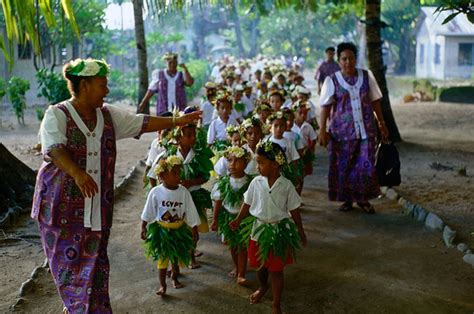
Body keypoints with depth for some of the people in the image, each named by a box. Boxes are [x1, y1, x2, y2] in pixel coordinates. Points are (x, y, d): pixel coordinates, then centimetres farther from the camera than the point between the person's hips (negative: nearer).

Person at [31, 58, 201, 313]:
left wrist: (177, 122, 16)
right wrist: (77, 172, -41)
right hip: (62, 204, -5)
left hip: (97, 205, 5)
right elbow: (55, 148, -24)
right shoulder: (57, 115, -8)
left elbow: (142, 123, 16)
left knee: (94, 261, 7)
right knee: (68, 261, 1)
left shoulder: (108, 115, 10)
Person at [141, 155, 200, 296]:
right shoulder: (155, 192, -17)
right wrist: (143, 228, 2)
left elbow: (191, 213, -5)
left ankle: (174, 278, 43)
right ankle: (162, 285, 15)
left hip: (179, 230, 2)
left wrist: (195, 231, -1)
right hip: (161, 230, -2)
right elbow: (148, 213, -3)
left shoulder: (184, 192, -14)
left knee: (177, 256, 19)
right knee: (162, 257, 3)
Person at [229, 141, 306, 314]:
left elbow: (294, 210, -2)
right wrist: (238, 220, -11)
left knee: (276, 270, 5)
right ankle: (263, 287, 51)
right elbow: (248, 203, 4)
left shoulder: (286, 185, -11)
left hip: (279, 230, -3)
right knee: (259, 265, 19)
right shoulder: (256, 182, -6)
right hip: (259, 229, 3)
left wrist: (301, 232, 4)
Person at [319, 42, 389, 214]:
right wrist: (323, 130, -11)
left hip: (366, 129, 2)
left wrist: (382, 124, 9)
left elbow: (375, 101, 10)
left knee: (366, 165, 0)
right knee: (343, 166, 4)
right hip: (342, 131, -1)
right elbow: (325, 106, -5)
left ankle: (363, 198, 17)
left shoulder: (367, 76, 5)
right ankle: (347, 199, 20)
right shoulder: (332, 80, -2)